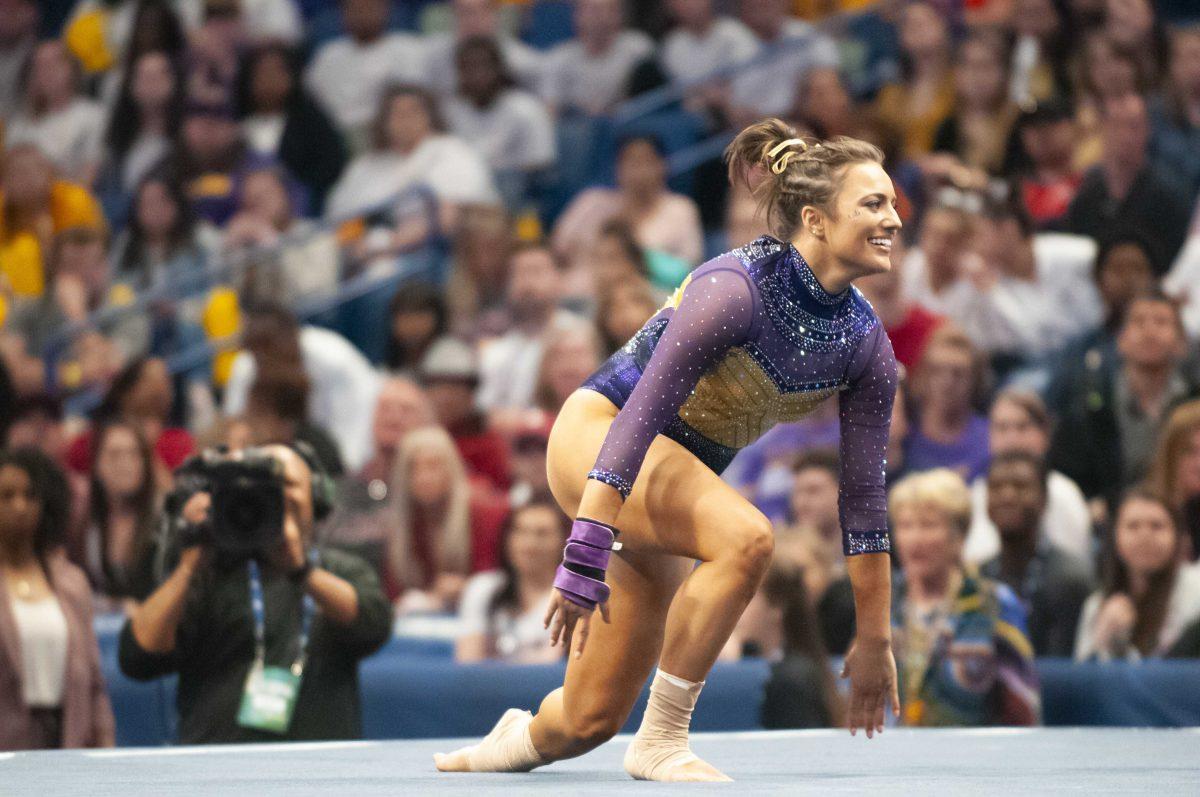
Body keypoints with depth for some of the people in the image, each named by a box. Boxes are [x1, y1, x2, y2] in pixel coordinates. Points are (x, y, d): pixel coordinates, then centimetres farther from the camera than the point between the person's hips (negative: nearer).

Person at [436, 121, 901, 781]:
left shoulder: (868, 347, -6)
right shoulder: (735, 288, -26)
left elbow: (863, 495, 1)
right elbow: (641, 413, -31)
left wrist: (874, 640, 3)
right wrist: (585, 555, -36)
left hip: (683, 469, 7)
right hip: (598, 432, -7)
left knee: (589, 720, 5)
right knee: (743, 536, -35)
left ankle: (520, 739, 41)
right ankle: (661, 741, -22)